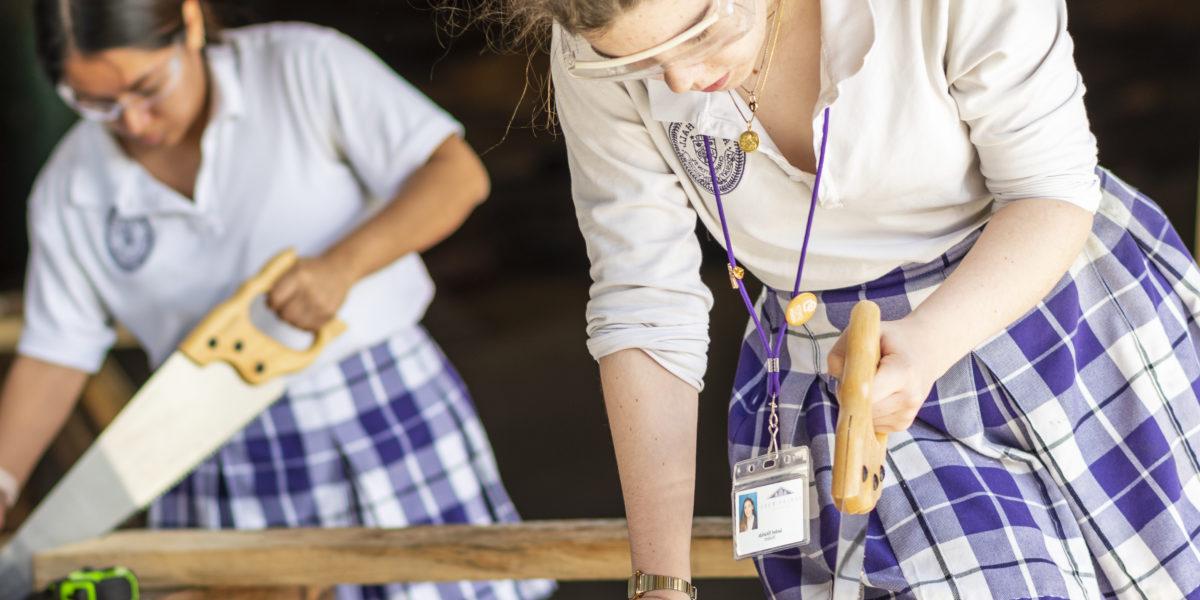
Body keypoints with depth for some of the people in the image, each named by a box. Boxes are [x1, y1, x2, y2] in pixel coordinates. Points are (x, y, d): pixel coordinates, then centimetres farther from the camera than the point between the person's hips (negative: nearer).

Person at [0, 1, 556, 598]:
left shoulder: (301, 67, -10)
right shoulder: (69, 191, -1)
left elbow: (457, 173, -13)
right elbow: (52, 360, 5)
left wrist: (343, 263, -26)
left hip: (388, 421, -2)